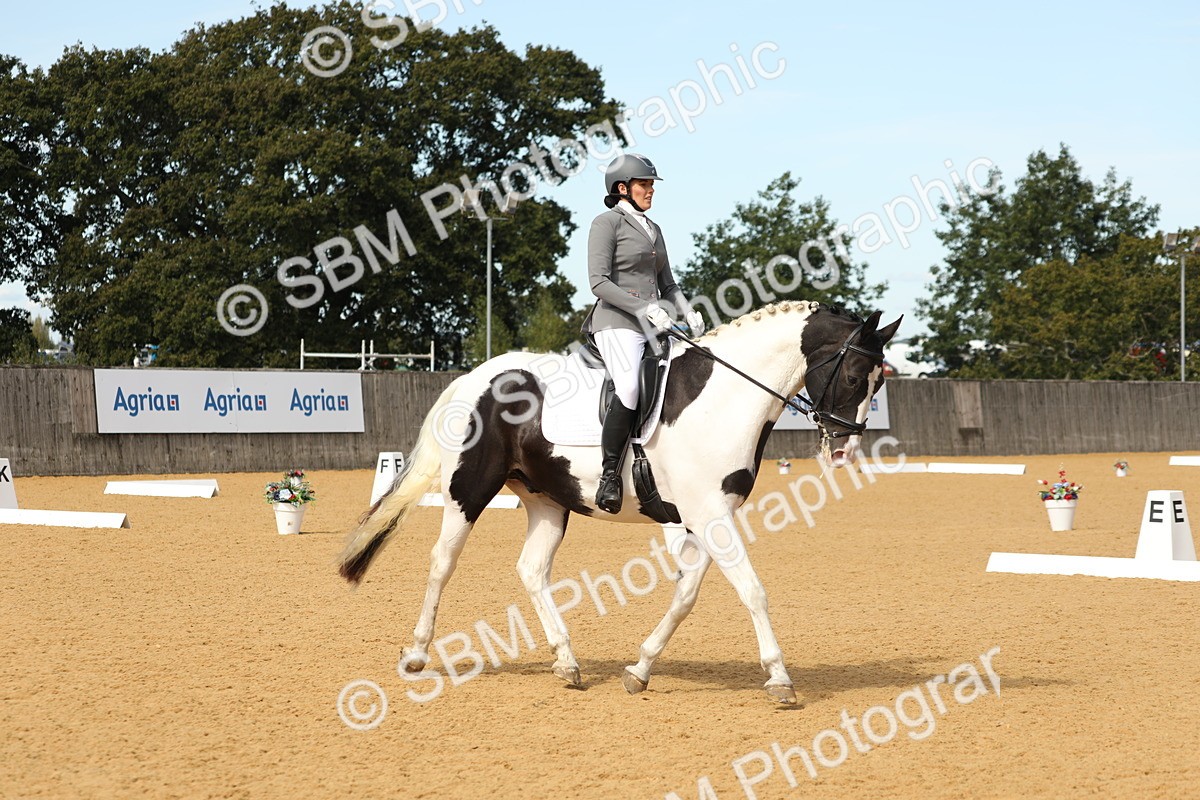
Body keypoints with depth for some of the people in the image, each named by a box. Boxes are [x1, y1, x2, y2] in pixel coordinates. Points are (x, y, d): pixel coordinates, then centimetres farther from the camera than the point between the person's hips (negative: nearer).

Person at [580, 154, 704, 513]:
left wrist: (688, 313, 6)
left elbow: (667, 284, 26)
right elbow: (599, 282, -12)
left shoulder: (653, 229, 22)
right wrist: (643, 308, -21)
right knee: (631, 386, -32)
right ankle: (609, 474, -24)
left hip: (654, 327, 8)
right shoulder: (607, 223, -1)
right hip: (617, 324, -8)